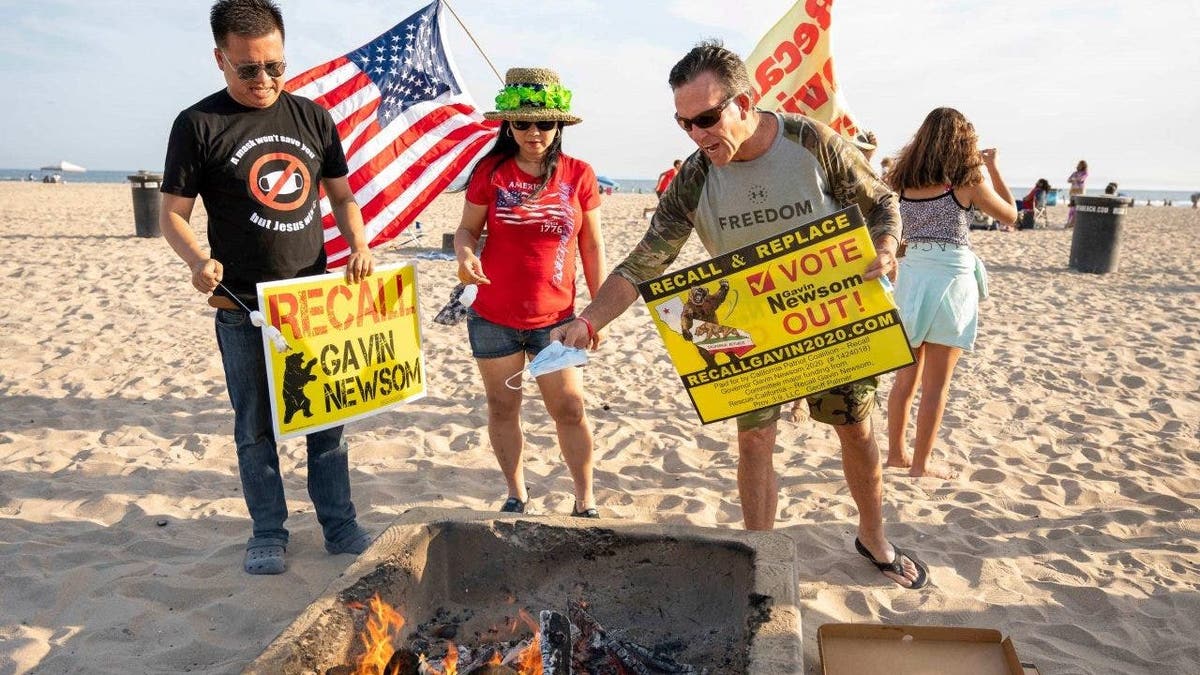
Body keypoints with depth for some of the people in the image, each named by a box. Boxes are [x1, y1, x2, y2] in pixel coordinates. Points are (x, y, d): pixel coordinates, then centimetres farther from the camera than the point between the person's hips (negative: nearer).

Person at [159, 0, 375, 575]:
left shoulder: (313, 118, 7)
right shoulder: (200, 124, -3)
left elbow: (340, 194, 15)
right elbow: (172, 214, -2)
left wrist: (358, 244, -3)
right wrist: (199, 260, -22)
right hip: (243, 308, -2)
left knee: (328, 419, 9)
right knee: (256, 427, 7)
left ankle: (340, 526, 22)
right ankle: (269, 534, 22)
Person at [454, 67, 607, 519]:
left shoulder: (578, 175, -2)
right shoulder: (491, 171, -3)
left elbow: (592, 246, 4)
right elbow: (467, 229, 3)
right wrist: (465, 255, -20)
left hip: (554, 319, -1)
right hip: (493, 318, 1)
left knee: (570, 410, 2)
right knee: (502, 407, 12)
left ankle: (585, 500, 18)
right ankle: (516, 493, 30)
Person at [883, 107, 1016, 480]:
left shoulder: (905, 179, 5)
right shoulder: (967, 180, -5)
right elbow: (1010, 214, 9)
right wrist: (993, 168, 16)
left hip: (909, 275, 5)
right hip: (950, 279, -5)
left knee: (907, 375, 16)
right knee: (936, 382, 4)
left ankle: (896, 452, 26)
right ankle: (921, 463, 12)